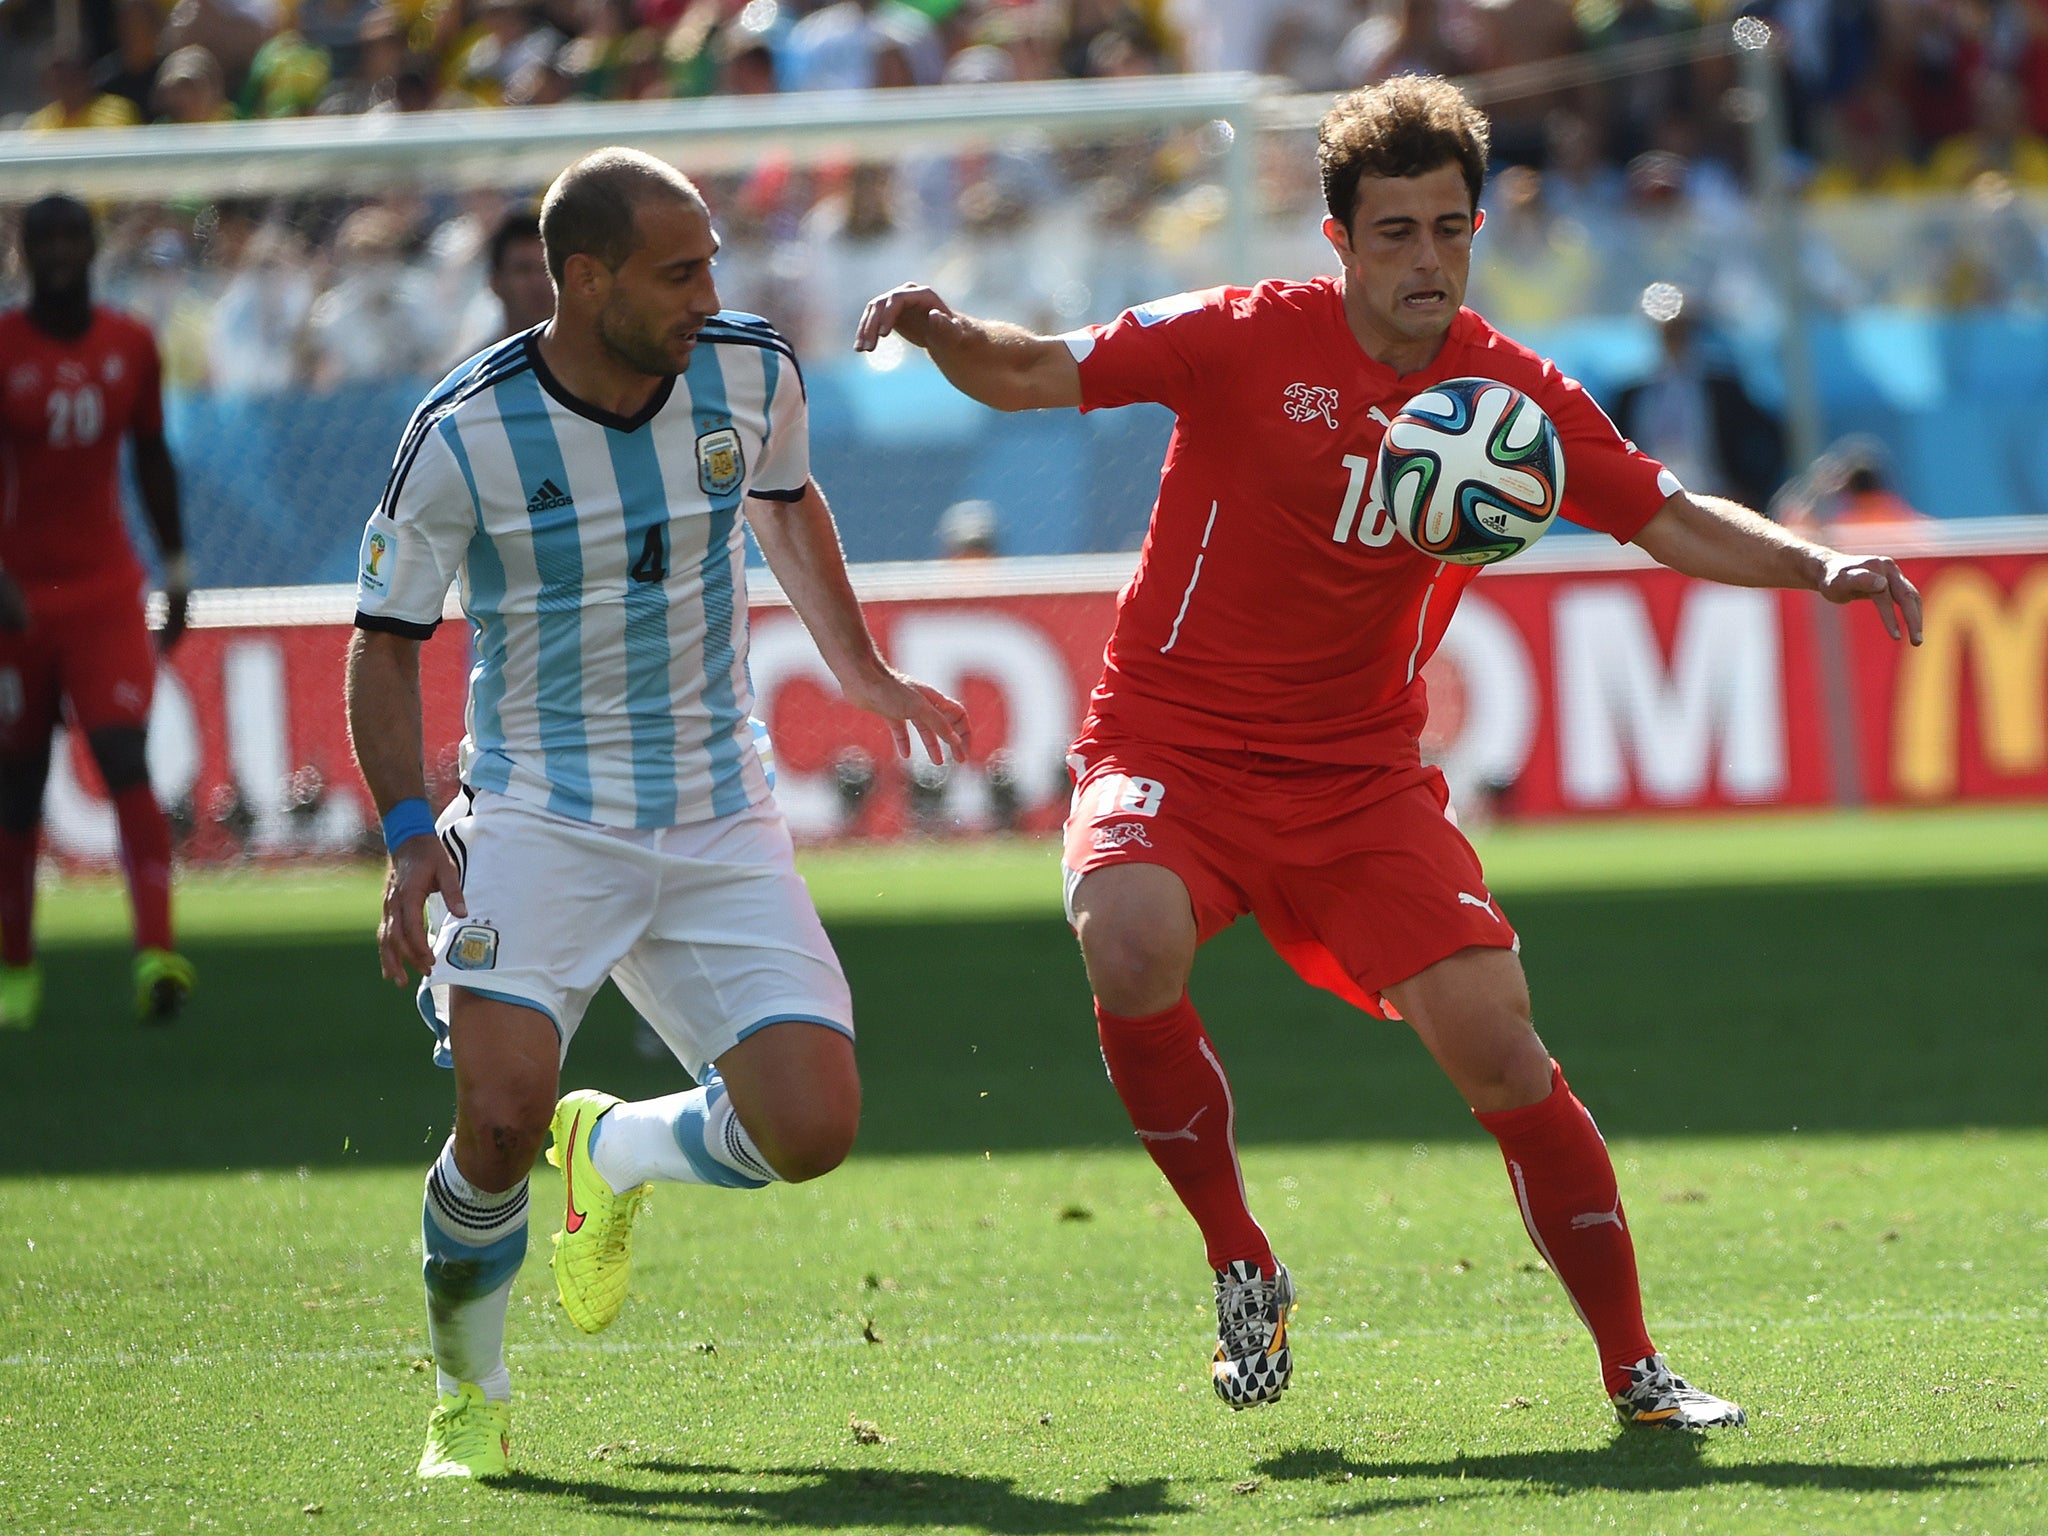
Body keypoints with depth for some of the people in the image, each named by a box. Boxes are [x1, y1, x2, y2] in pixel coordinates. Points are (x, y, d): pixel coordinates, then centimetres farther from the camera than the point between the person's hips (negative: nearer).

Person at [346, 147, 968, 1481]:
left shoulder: (752, 376, -4)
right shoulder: (465, 434, -14)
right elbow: (389, 641, -2)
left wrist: (862, 671, 24)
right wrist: (409, 833, -14)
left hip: (722, 822, 4)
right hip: (540, 820, -3)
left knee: (812, 1131, -11)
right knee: (501, 1117, -24)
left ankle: (613, 1154, 24)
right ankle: (469, 1393, 5)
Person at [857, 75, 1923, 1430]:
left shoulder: (1513, 393, 0)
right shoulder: (1244, 341, -9)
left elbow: (1670, 520, 8)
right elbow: (1035, 375, -9)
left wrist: (1820, 567, -7)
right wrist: (945, 333, -30)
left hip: (1359, 779, 2)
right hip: (1172, 750, -2)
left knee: (1492, 1037, -12)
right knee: (1131, 946, -32)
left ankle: (1633, 1366, 3)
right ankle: (1243, 1268, -10)